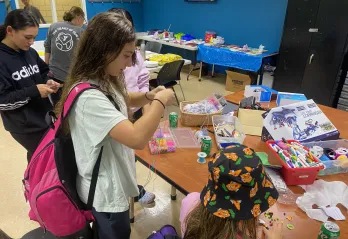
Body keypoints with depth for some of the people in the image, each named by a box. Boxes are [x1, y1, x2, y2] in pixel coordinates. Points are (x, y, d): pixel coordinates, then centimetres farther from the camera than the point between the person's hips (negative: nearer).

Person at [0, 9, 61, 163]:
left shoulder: (30, 53, 0)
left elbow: (44, 73, 15)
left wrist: (48, 82, -7)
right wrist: (34, 91, -23)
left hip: (45, 117, 6)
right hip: (24, 126, -5)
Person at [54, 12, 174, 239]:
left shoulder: (104, 81, -3)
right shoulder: (89, 97, -33)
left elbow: (122, 101, 17)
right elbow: (137, 138, -41)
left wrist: (148, 96, -4)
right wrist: (161, 101, -26)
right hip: (105, 192, -9)